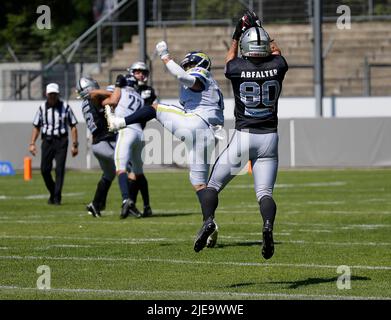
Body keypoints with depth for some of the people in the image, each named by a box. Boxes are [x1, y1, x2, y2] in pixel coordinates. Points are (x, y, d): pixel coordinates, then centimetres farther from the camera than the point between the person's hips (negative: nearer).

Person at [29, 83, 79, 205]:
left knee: (59, 169, -8)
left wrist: (75, 145, -3)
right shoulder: (42, 108, 6)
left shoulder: (65, 107, -1)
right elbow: (36, 127, 12)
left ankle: (57, 197, -3)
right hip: (47, 141, 2)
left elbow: (73, 126, 2)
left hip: (61, 141, -2)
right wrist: (32, 143, 3)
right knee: (45, 169, 0)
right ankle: (52, 193, 21)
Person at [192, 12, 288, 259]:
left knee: (214, 184, 11)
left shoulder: (238, 70, -8)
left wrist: (237, 35, 32)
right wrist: (259, 28, 31)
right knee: (265, 192, 2)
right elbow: (276, 51, 22)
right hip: (269, 137, 2)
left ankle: (208, 220, -13)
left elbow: (230, 58, 19)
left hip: (243, 137, -2)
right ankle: (268, 225, -27)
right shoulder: (276, 67, -4)